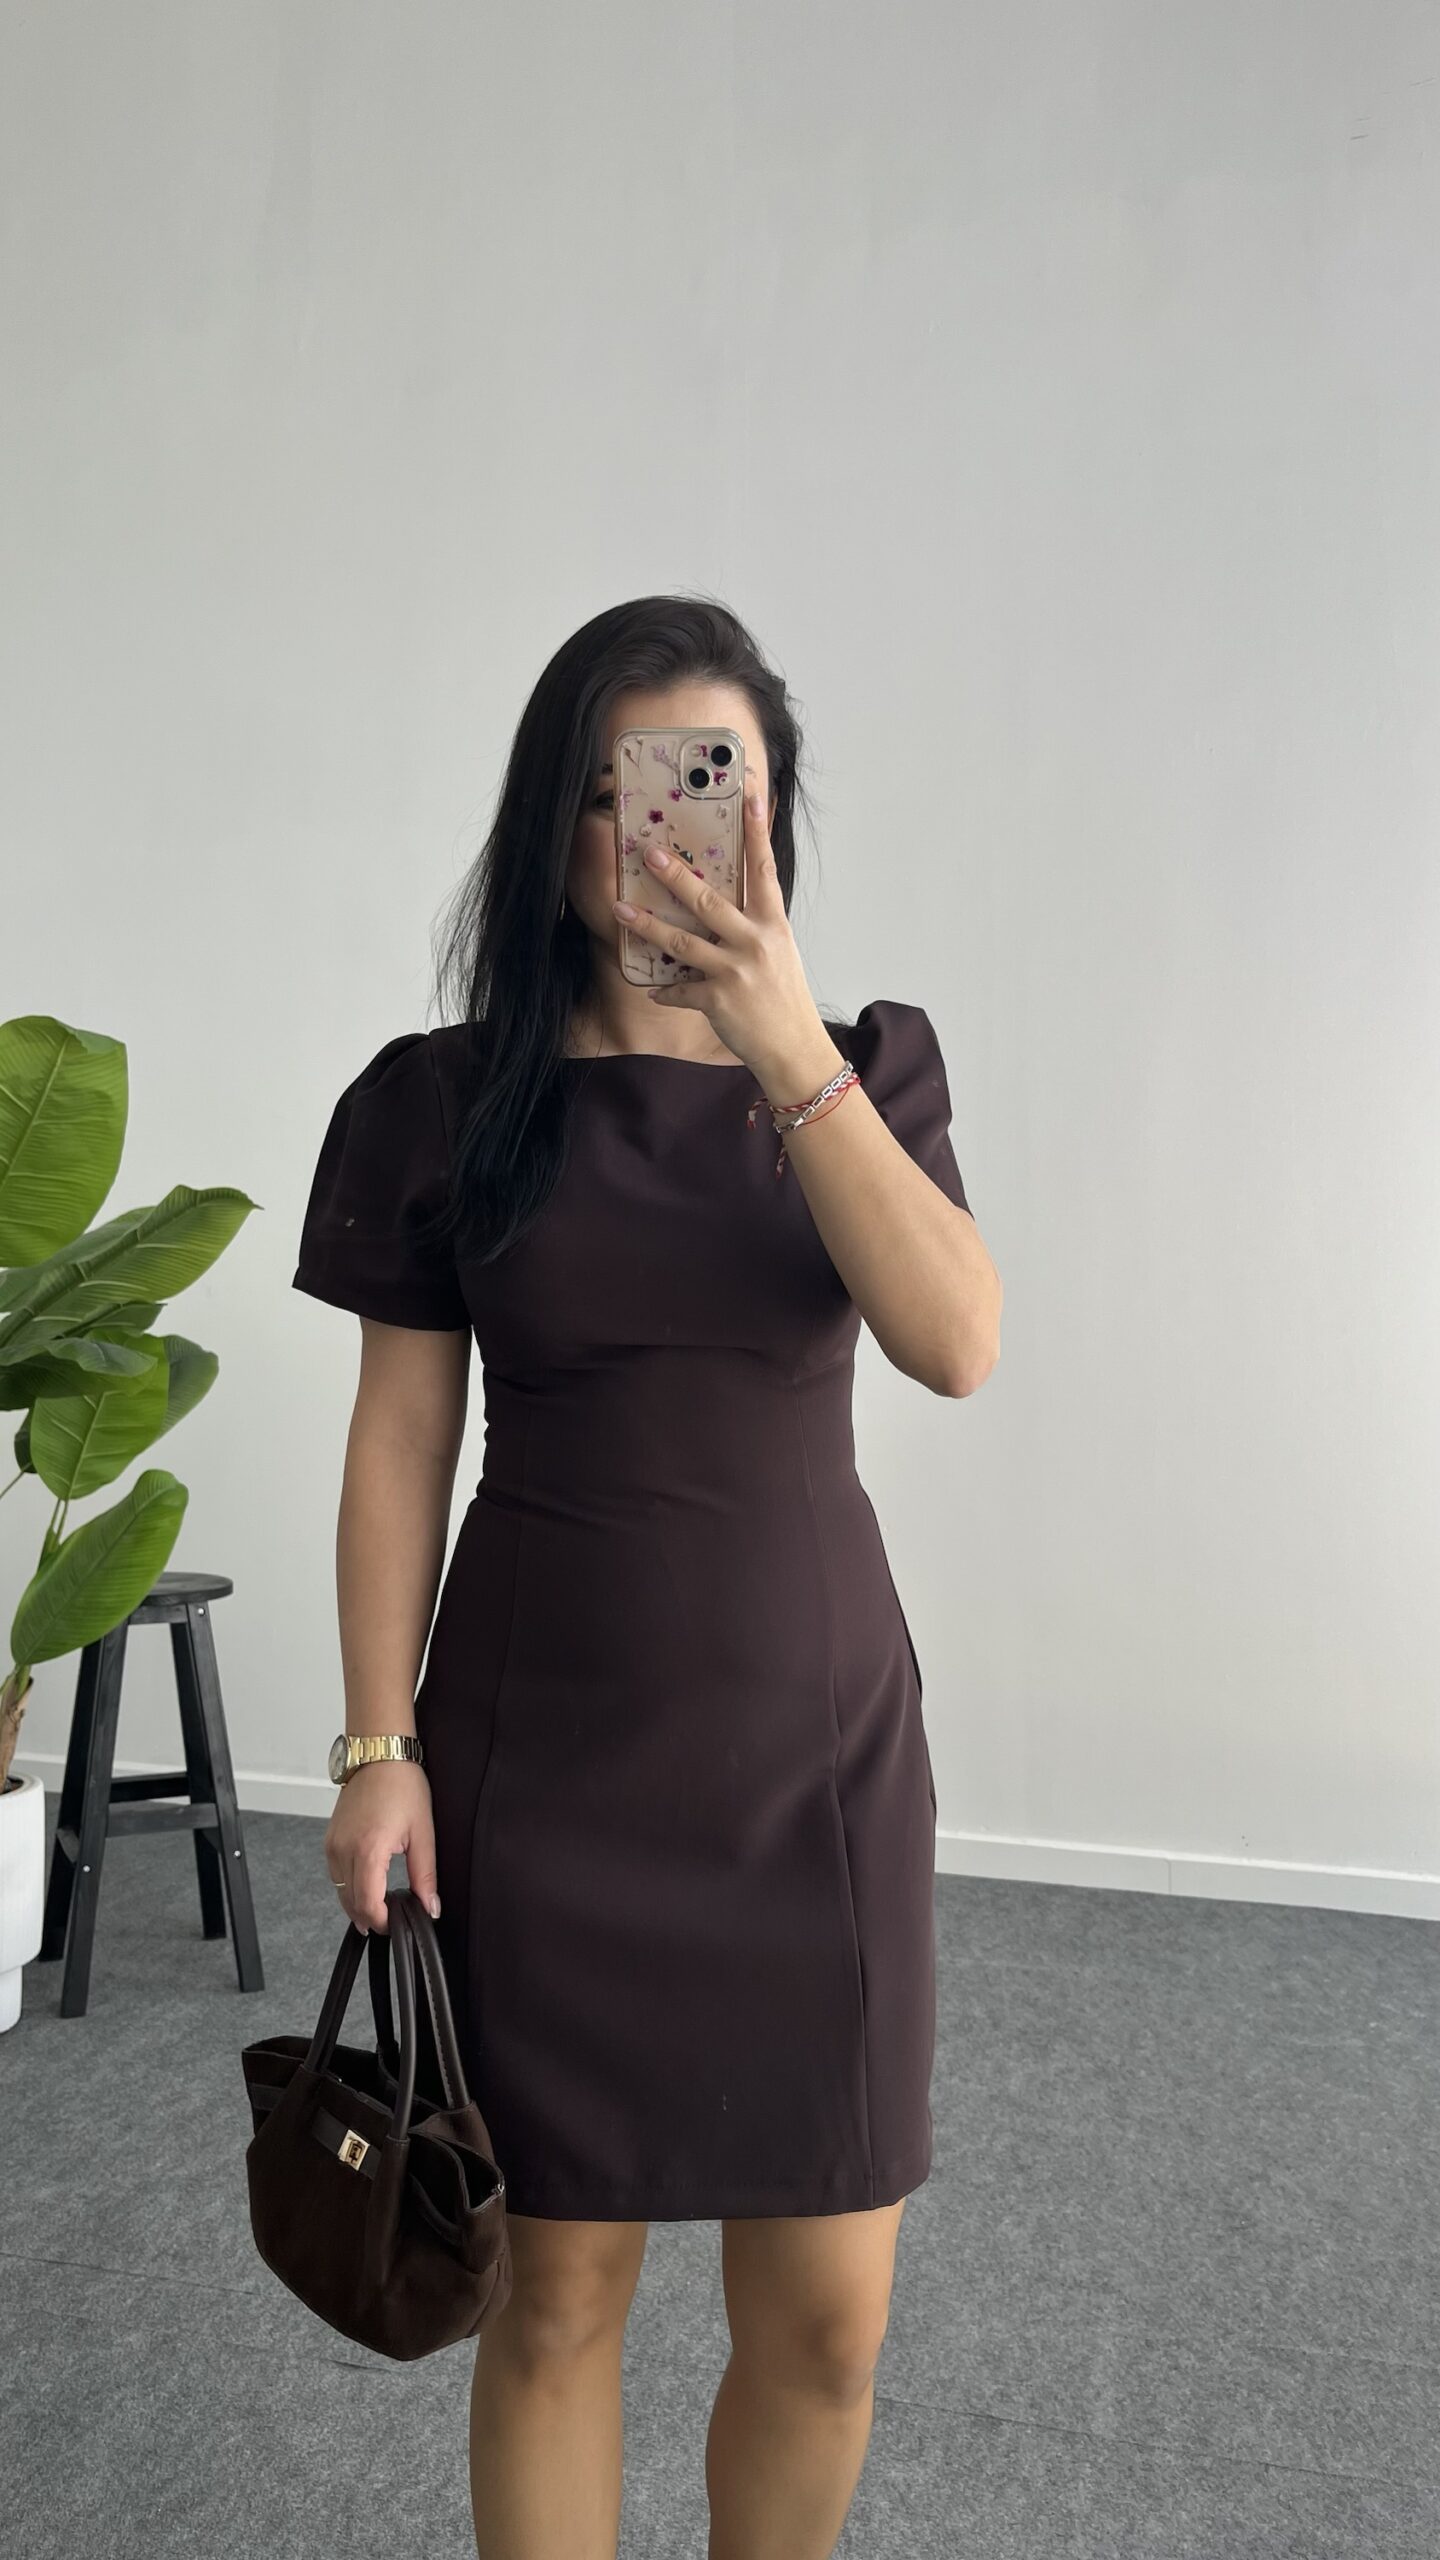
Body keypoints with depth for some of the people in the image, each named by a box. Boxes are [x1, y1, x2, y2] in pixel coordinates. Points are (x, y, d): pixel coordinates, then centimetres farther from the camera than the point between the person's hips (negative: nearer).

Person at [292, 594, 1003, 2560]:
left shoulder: (863, 1070, 2)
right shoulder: (445, 1099, -1)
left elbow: (958, 1343, -15)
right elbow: (400, 1439, 0)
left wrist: (785, 1045, -23)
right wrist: (379, 1751, -4)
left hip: (814, 1738, 2)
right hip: (539, 1752, -1)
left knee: (827, 2317, 9)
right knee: (559, 2290, 10)